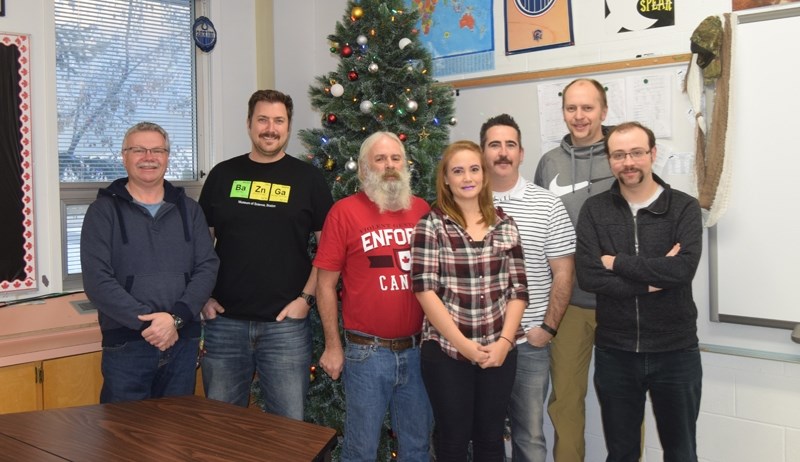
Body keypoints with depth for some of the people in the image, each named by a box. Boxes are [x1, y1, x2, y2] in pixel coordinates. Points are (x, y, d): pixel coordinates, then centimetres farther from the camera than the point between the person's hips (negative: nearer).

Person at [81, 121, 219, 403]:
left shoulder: (188, 209, 11)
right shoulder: (104, 211, 1)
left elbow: (208, 267, 2)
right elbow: (97, 280, -9)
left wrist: (175, 317, -12)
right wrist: (147, 322, -16)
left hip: (183, 342, 3)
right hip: (126, 345, -3)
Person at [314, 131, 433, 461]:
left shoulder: (422, 210, 5)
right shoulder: (345, 211, -7)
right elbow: (325, 284, -4)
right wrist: (333, 346, -5)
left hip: (418, 348, 4)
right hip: (367, 351, -3)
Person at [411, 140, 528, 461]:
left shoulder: (505, 225, 6)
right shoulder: (431, 225, -4)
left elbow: (518, 289, 4)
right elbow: (425, 290, -11)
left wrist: (504, 341, -7)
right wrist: (463, 344, -14)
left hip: (498, 351, 3)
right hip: (446, 351, -3)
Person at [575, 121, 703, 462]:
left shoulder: (684, 208, -5)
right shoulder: (594, 210, -1)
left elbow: (683, 269, -22)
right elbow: (587, 277, -14)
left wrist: (617, 262, -16)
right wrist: (654, 278, -17)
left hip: (675, 351, -1)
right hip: (614, 353, 1)